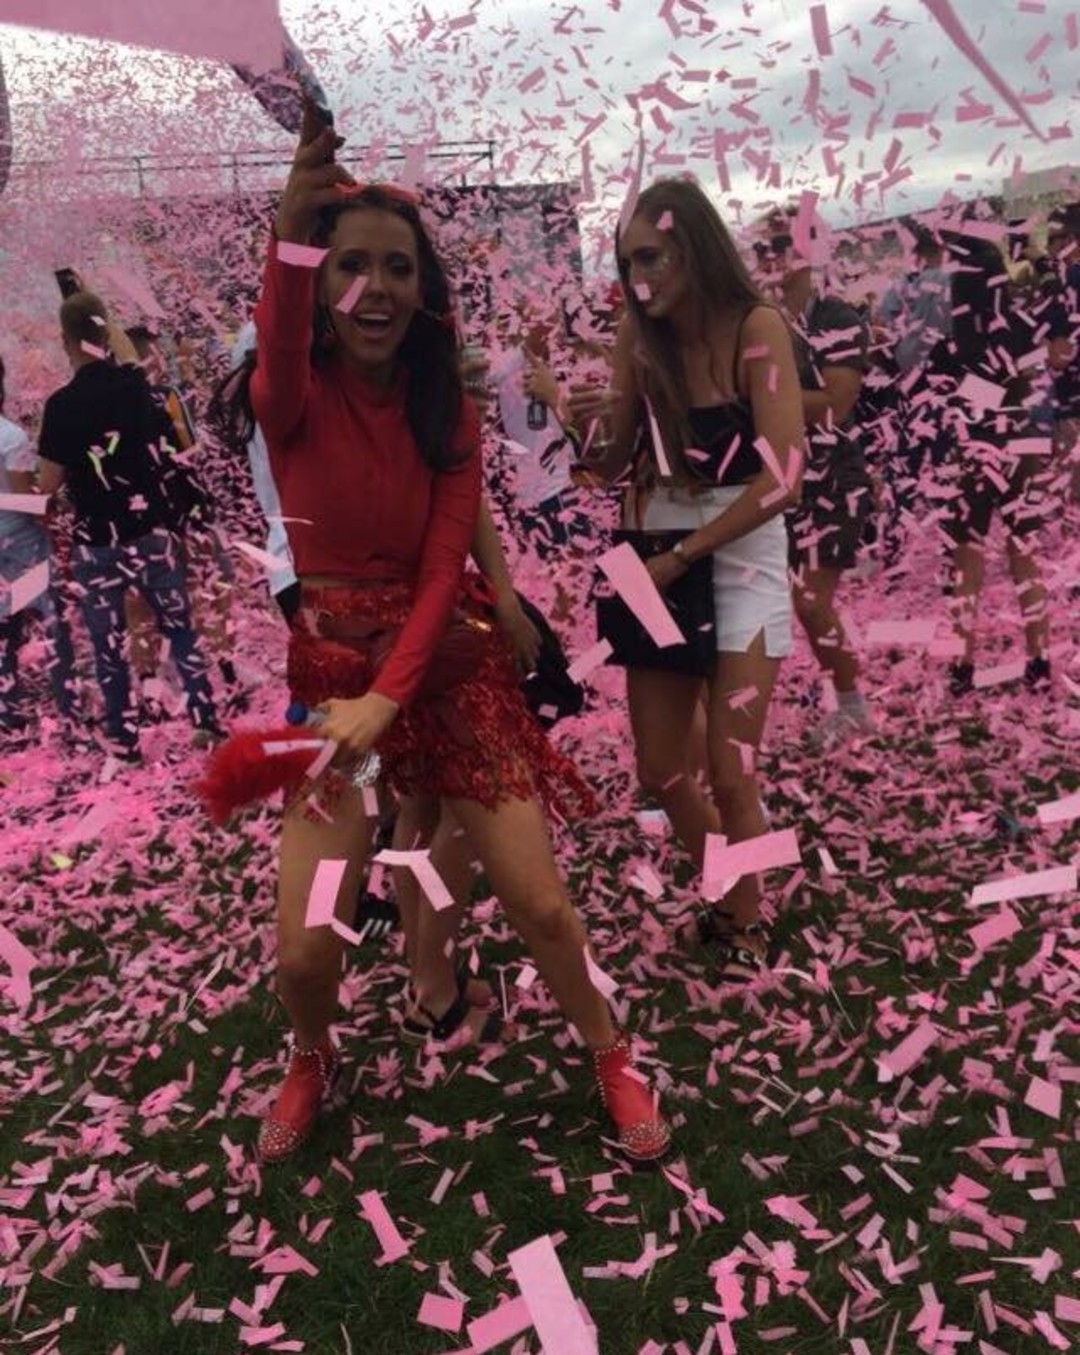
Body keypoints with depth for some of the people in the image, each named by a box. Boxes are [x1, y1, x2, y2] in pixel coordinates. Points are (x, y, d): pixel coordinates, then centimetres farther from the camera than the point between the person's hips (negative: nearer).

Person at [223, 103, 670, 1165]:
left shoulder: (449, 413, -1)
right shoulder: (292, 395, -7)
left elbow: (443, 572, -8)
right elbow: (279, 367, -33)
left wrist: (387, 698, -22)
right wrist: (290, 232, -52)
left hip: (446, 665, 1)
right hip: (328, 670, -1)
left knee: (540, 905, 0)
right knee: (303, 950, -3)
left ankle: (610, 1056, 29)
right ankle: (312, 1061, 32)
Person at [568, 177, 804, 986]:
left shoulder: (756, 328, -11)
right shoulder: (640, 337, 2)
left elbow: (783, 477, -19)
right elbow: (615, 466, 5)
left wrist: (683, 556, -17)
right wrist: (588, 426, -16)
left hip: (741, 562, -5)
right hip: (660, 564, 5)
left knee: (731, 777, -3)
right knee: (661, 775, 8)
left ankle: (745, 923, 25)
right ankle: (732, 901, 34)